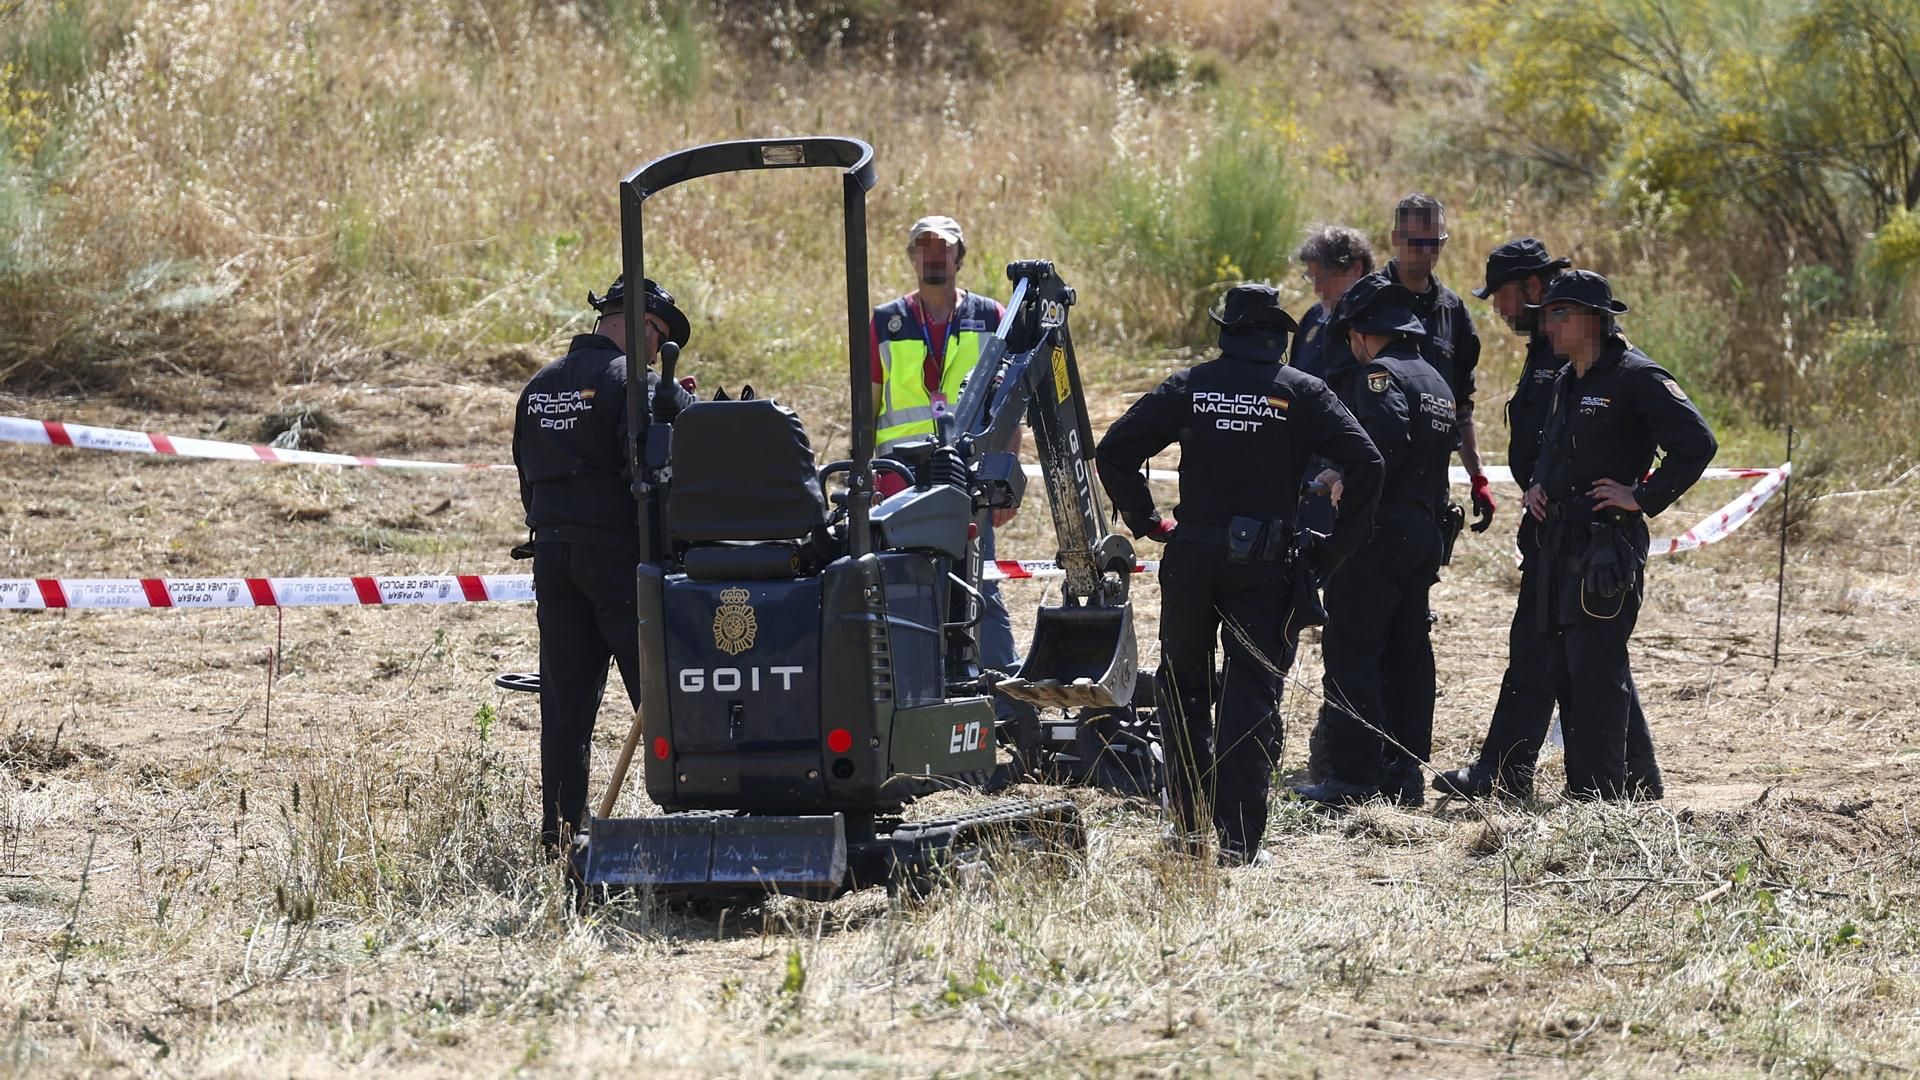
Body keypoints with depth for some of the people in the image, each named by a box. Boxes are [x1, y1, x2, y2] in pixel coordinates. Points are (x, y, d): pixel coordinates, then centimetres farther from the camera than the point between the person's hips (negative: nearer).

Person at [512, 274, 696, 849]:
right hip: (615, 552, -7)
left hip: (551, 549, 7)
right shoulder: (631, 383, -11)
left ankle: (560, 825, 9)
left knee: (564, 696, 9)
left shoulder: (540, 386, 14)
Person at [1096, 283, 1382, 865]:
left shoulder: (1189, 386, 5)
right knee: (1253, 695, 2)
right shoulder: (1302, 392, 1)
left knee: (1184, 687, 18)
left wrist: (1147, 522, 7)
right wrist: (1335, 547, -2)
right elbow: (1366, 465, -9)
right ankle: (1238, 839, -5)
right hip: (1265, 567, -1)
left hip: (1192, 556, 1)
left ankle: (1189, 822, 18)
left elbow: (1112, 451, 0)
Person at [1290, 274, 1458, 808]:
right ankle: (1404, 772, 15)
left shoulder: (1379, 374, -12)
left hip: (1376, 531, -9)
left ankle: (1353, 777, -9)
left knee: (1351, 653, -6)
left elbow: (1388, 438, -26)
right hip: (1424, 532, 9)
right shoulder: (1436, 382, 18)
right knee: (1407, 654, 12)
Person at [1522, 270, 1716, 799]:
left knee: (1595, 671, -11)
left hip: (1607, 546, -9)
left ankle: (1602, 793, -9)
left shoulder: (1636, 377, -11)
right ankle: (1581, 788, 16)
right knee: (1563, 671, 10)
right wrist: (1537, 485, 14)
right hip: (1560, 545, 9)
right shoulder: (1566, 381, 17)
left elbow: (1697, 442, -17)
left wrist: (1644, 498, -16)